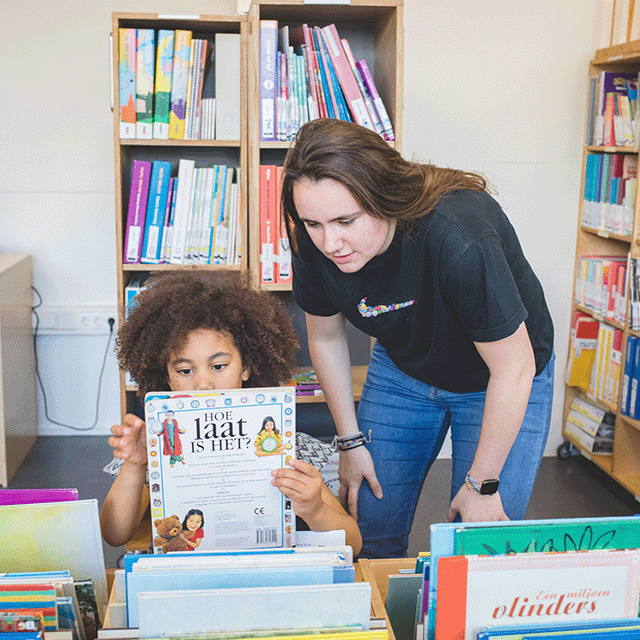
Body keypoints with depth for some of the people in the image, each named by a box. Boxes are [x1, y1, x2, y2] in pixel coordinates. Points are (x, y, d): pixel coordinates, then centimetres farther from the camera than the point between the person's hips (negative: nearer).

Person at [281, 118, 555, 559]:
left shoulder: (459, 239, -39)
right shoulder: (316, 244, -22)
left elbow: (513, 369, -27)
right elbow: (326, 337, -2)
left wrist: (482, 484, -18)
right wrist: (351, 441, 1)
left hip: (501, 382, -4)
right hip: (402, 369, 4)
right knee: (372, 535, 6)